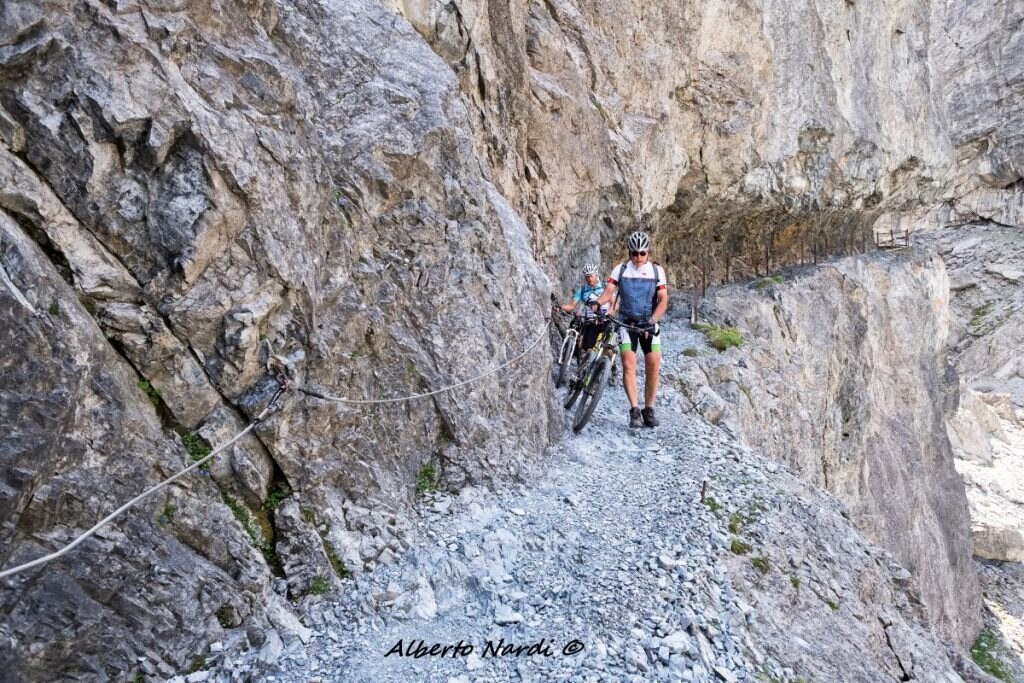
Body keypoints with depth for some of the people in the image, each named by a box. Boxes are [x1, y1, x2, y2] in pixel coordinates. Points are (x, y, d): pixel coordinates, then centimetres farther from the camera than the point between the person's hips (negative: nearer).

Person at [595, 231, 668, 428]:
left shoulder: (657, 271, 1)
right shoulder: (620, 269, 1)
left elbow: (663, 300, -5)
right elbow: (609, 291, -10)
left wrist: (653, 320, -22)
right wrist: (596, 303, -32)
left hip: (649, 323, 1)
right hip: (627, 322, -1)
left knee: (654, 366, -6)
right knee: (629, 365, -14)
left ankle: (648, 410, 9)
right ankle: (634, 411, -11)